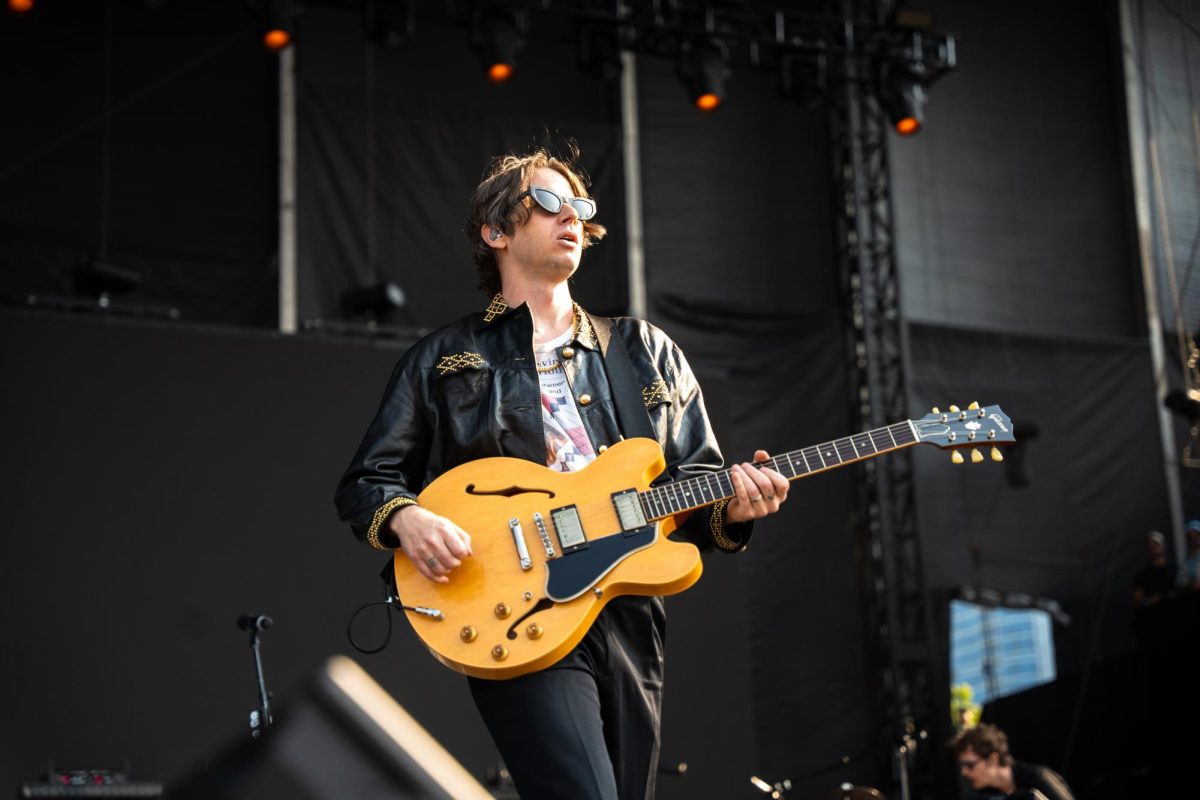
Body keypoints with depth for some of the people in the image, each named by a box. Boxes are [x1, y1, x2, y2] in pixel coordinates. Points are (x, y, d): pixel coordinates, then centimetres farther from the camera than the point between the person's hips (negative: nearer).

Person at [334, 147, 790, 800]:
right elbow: (363, 482, 11)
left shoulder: (648, 352, 19)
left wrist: (728, 507, -6)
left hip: (630, 622, 4)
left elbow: (696, 476, 18)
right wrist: (406, 518, -12)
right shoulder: (442, 360, 11)